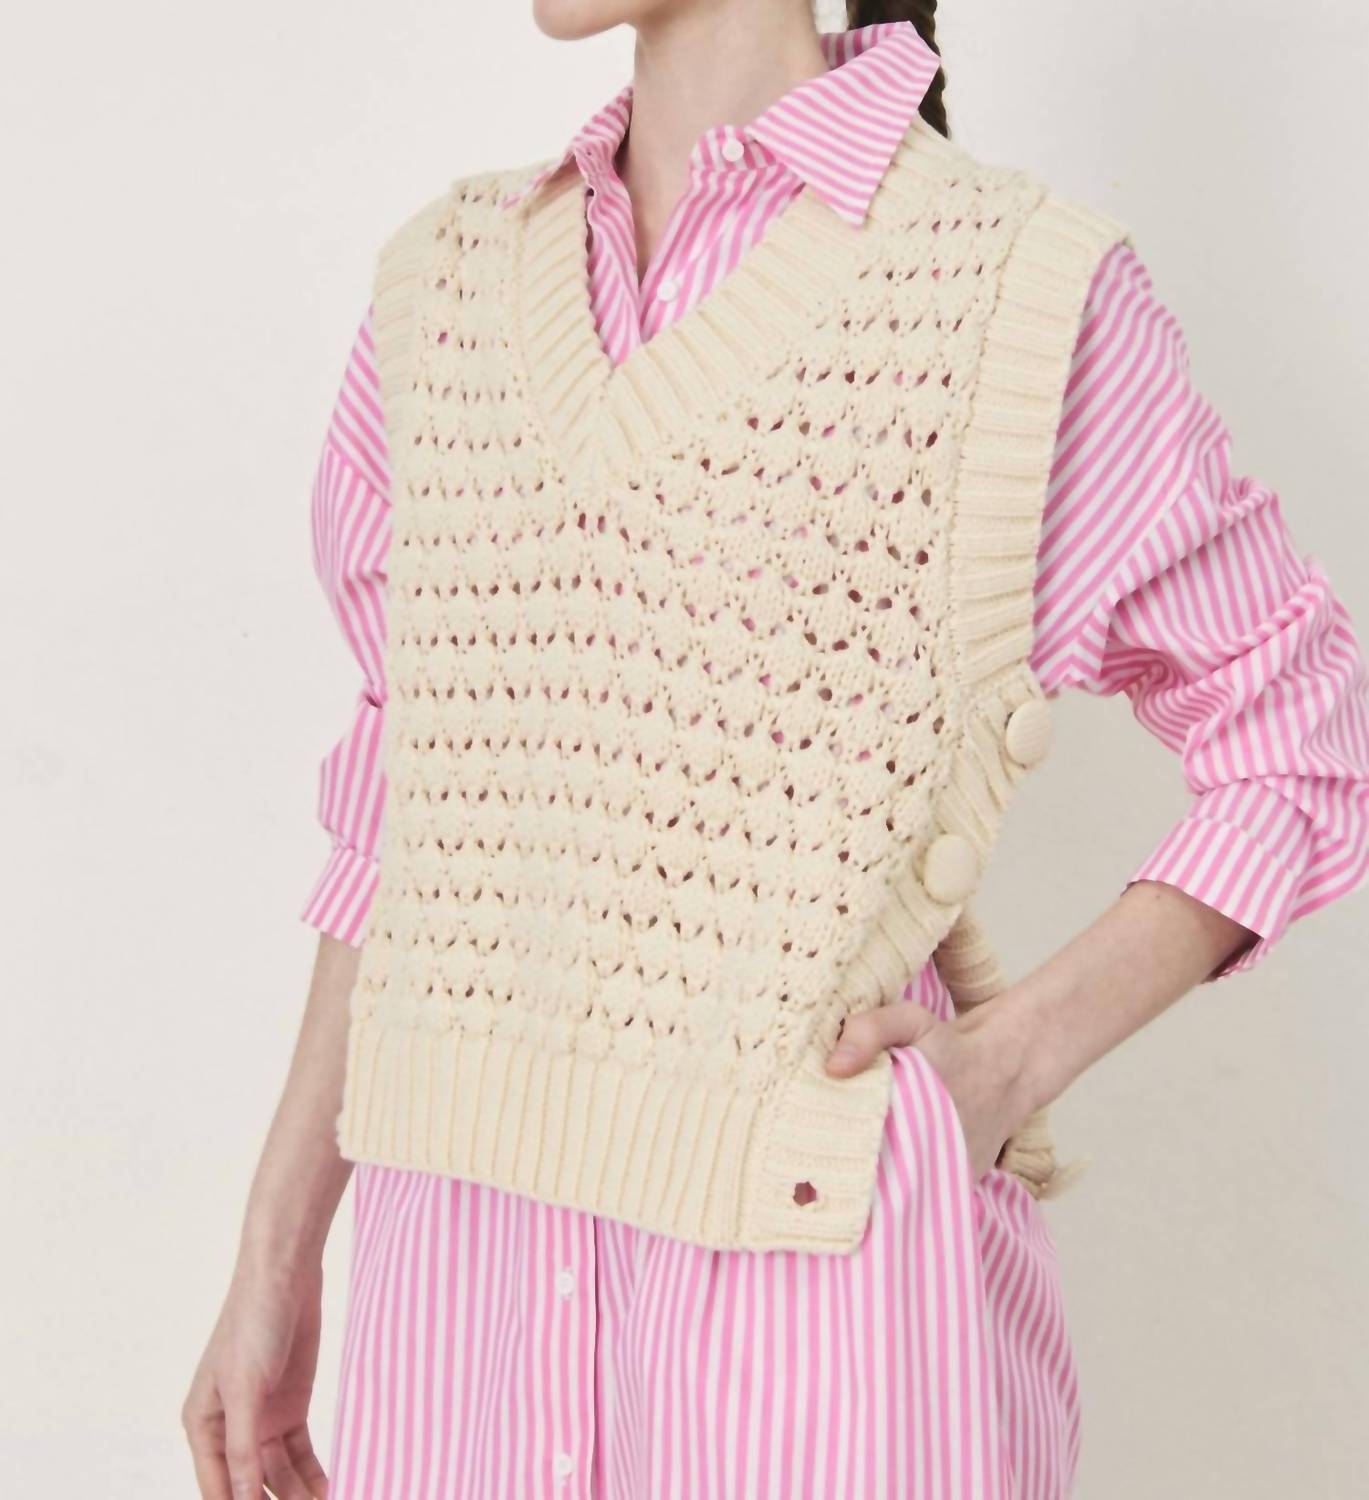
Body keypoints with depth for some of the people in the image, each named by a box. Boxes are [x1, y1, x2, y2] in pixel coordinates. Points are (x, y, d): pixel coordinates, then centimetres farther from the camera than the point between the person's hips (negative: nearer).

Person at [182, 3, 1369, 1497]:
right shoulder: (443, 282, 7)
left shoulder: (1025, 291, -8)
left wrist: (1017, 1059, -11)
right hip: (464, 1236, 4)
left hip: (812, 1246, -4)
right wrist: (276, 1261, 11)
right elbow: (400, 808, 12)